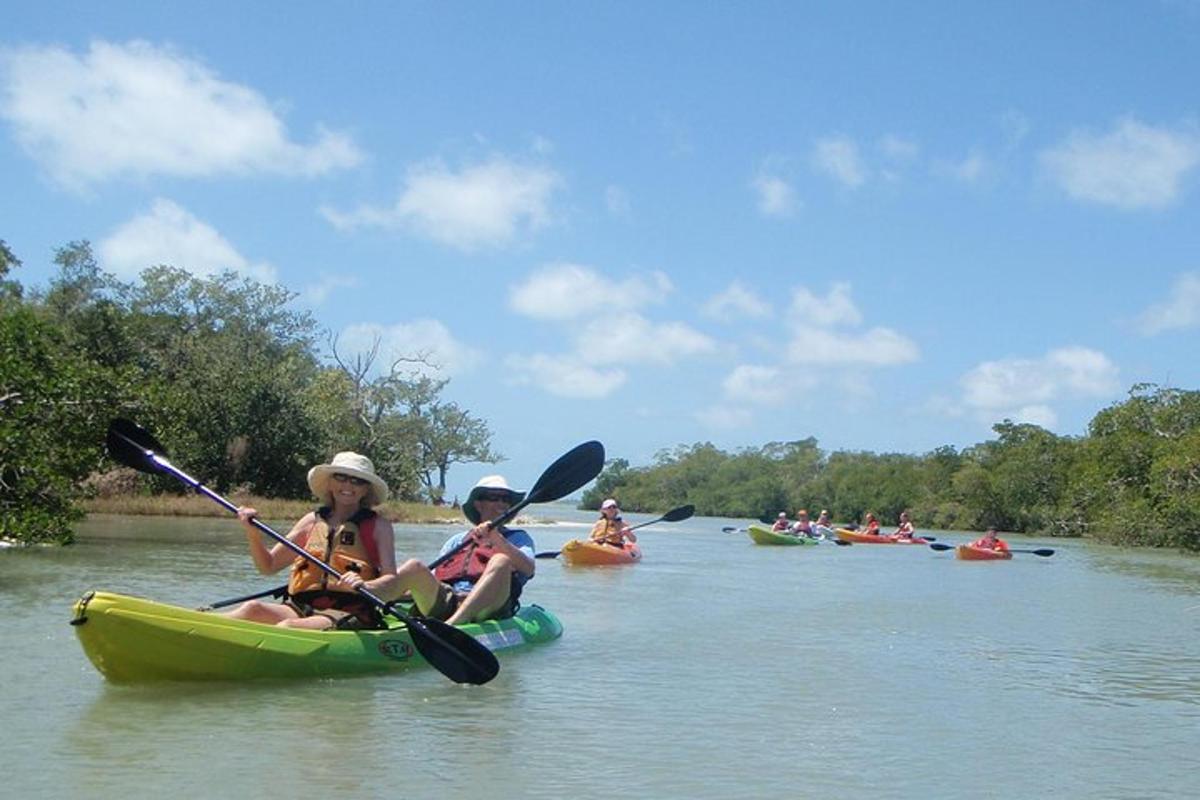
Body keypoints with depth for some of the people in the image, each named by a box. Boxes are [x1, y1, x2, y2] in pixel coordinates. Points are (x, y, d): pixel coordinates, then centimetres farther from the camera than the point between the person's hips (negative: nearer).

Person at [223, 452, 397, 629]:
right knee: (254, 608, -26)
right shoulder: (312, 520, 18)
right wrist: (253, 532, 0)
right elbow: (268, 566, 18)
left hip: (349, 614, -4)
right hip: (302, 607, 5)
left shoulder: (378, 526, 8)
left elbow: (391, 578, -4)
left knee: (289, 627, -33)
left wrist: (366, 586, -26)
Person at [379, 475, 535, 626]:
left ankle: (453, 623, -49)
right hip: (444, 603, 3)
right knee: (415, 567, -21)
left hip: (484, 609, -3)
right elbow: (432, 579, 22)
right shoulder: (457, 541, 31)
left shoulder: (518, 538, 23)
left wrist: (497, 539, -13)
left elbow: (528, 568, 0)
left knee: (500, 561, -30)